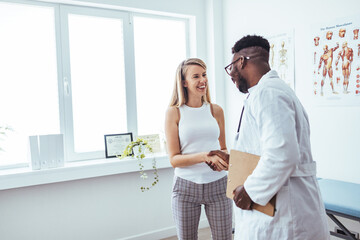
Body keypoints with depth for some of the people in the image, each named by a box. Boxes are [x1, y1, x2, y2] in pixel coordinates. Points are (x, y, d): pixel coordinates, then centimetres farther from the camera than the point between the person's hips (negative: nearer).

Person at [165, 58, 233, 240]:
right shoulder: (174, 112, -3)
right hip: (186, 187, -2)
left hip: (218, 184, 2)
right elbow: (174, 159, -7)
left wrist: (223, 158, -8)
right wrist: (204, 156, -22)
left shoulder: (216, 110, 5)